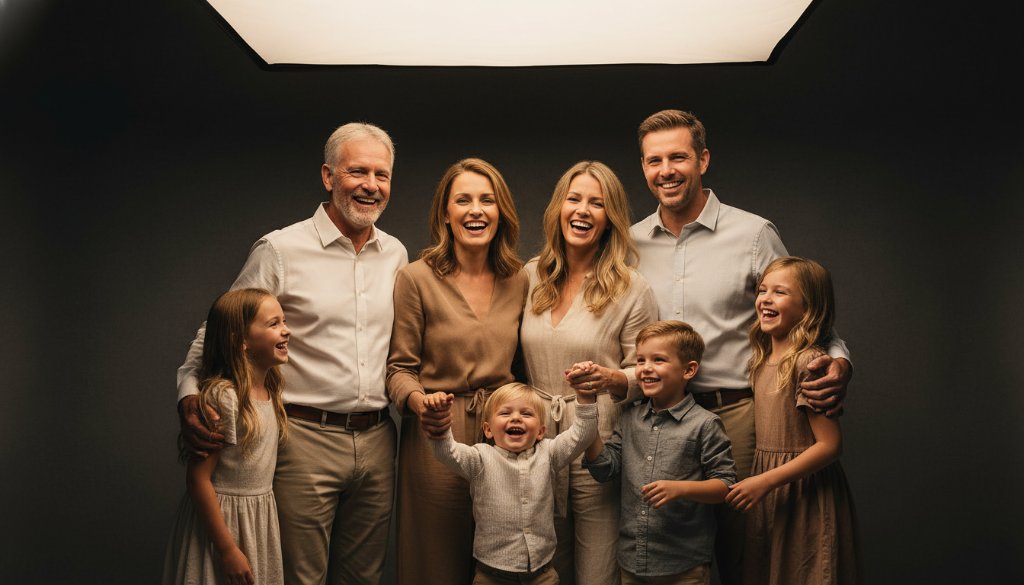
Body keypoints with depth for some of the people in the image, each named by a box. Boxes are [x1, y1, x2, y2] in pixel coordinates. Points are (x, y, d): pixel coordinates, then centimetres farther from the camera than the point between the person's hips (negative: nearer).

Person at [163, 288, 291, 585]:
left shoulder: (271, 393, 4)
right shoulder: (220, 397, -20)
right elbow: (198, 478, -19)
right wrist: (227, 549, -18)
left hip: (261, 521, 7)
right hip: (221, 519, -7)